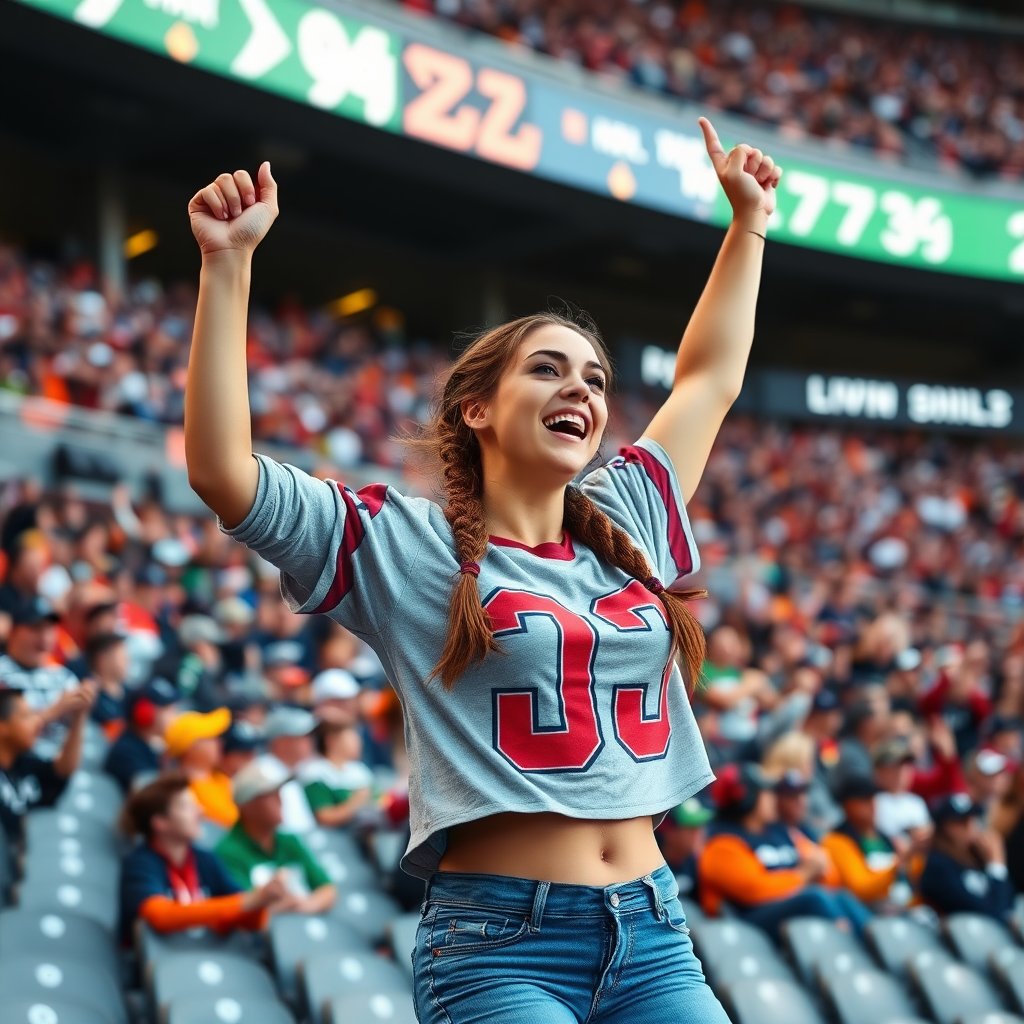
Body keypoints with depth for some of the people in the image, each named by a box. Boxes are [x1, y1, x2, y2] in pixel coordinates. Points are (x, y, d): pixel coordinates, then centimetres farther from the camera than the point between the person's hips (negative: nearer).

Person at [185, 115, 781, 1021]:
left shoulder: (628, 523, 15)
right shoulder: (406, 546, 1)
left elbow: (710, 378, 28)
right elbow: (222, 471, -9)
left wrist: (748, 222, 33)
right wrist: (228, 263, -12)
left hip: (654, 937, 5)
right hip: (501, 945, -5)